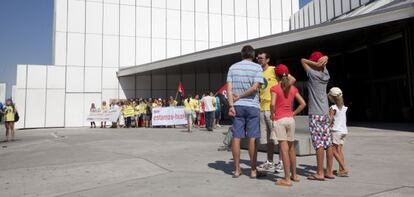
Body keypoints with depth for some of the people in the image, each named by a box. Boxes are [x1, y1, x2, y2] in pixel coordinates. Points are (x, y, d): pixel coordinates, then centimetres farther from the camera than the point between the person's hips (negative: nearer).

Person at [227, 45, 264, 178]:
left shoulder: (233, 67, 8)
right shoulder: (257, 68, -1)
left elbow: (229, 88, -1)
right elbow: (255, 88, -12)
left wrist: (231, 105, -3)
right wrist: (240, 96, -4)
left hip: (237, 106, 3)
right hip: (252, 106, -3)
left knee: (236, 137, 5)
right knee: (252, 138, 2)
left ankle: (237, 169, 12)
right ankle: (253, 170, 9)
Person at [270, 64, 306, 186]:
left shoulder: (275, 88, -7)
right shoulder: (293, 88, 8)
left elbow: (272, 104, -20)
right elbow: (303, 104, 6)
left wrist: (272, 114, -4)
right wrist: (293, 113, 9)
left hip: (279, 120, -5)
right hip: (290, 119, 6)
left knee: (284, 149, -5)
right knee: (291, 148, 17)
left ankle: (287, 179, -2)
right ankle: (294, 175, 28)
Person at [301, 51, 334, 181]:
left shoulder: (313, 74, -9)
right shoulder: (325, 74, 8)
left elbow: (303, 60, 1)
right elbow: (324, 59, 24)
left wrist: (316, 64, -8)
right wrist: (324, 60, 2)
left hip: (315, 115, -7)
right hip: (325, 113, 7)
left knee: (319, 144, -5)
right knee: (328, 143, 8)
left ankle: (320, 173, 0)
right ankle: (329, 172, 15)